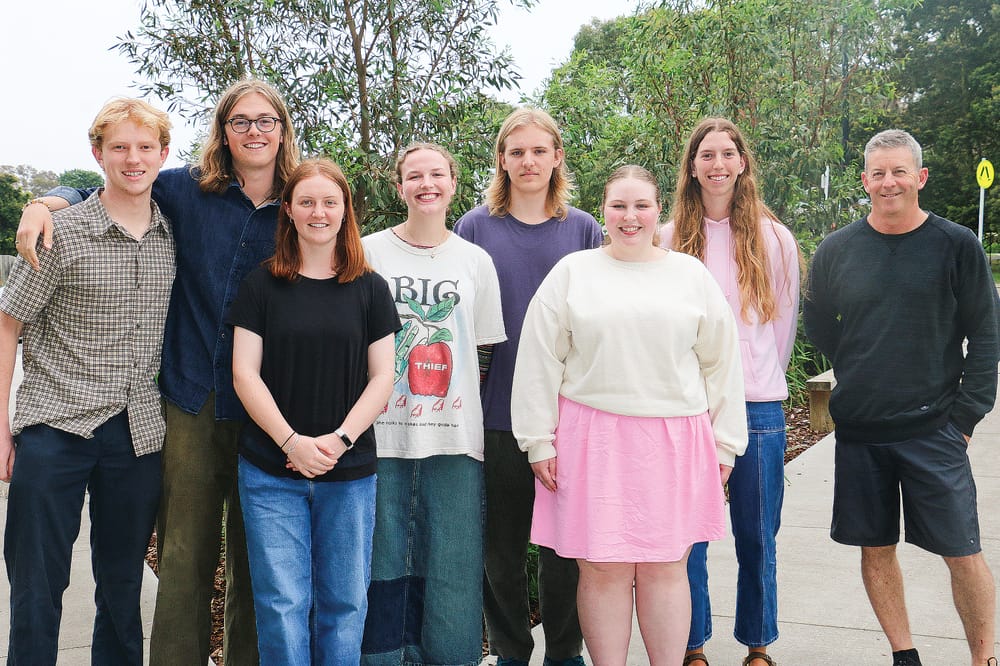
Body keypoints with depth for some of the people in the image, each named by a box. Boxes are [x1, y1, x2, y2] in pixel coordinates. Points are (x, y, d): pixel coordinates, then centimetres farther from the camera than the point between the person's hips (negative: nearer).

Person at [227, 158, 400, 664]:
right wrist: (292, 442, -13)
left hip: (350, 473, 1)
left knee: (344, 602, 7)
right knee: (282, 603, 0)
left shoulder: (370, 289, 6)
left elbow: (382, 378, 3)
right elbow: (245, 374, -1)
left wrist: (339, 439, -11)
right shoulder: (262, 285, 3)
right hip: (271, 472, -1)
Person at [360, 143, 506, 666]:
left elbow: (483, 347, 13)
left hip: (454, 434, 1)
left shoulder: (476, 261, 9)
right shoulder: (369, 253, 3)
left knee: (450, 564, 5)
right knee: (383, 561, 5)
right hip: (382, 431, -1)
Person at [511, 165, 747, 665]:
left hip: (674, 440, 1)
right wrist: (538, 441, 0)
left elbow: (721, 362, 12)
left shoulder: (692, 275, 10)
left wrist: (724, 442, 9)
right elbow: (539, 361, 4)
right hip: (593, 439, -1)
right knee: (603, 567, 1)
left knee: (665, 566, 5)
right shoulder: (571, 273, 6)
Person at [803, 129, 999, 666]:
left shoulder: (956, 245, -1)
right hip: (859, 427, 2)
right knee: (876, 549, 8)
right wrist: (858, 372, 7)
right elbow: (817, 324, 17)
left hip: (934, 429, -2)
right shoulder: (836, 250, 4)